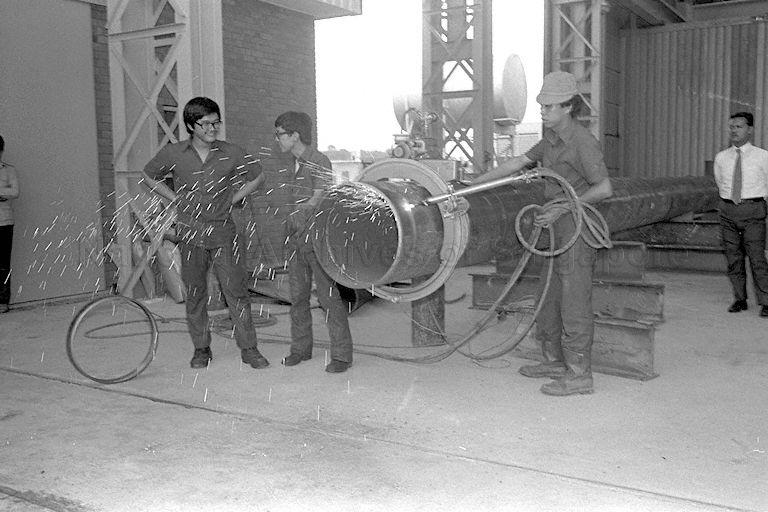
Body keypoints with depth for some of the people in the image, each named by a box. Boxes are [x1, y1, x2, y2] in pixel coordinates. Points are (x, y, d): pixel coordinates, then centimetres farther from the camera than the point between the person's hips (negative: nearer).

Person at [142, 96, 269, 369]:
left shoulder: (231, 153, -3)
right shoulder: (173, 153, -2)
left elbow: (257, 176, 13)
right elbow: (149, 176, 16)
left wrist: (232, 199, 5)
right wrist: (176, 199, 6)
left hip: (223, 233, -1)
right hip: (191, 234, 1)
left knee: (236, 291, -2)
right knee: (195, 293, 8)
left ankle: (249, 349, 6)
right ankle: (201, 349, 21)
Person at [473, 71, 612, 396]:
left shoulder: (583, 143, -16)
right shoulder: (552, 139, 11)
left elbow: (605, 188, -14)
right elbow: (517, 164, 15)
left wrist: (563, 207, -18)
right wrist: (473, 185, 13)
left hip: (577, 229, -9)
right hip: (557, 230, 9)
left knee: (574, 302, -5)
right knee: (550, 298, 15)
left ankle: (579, 375, 3)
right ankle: (554, 361, 27)